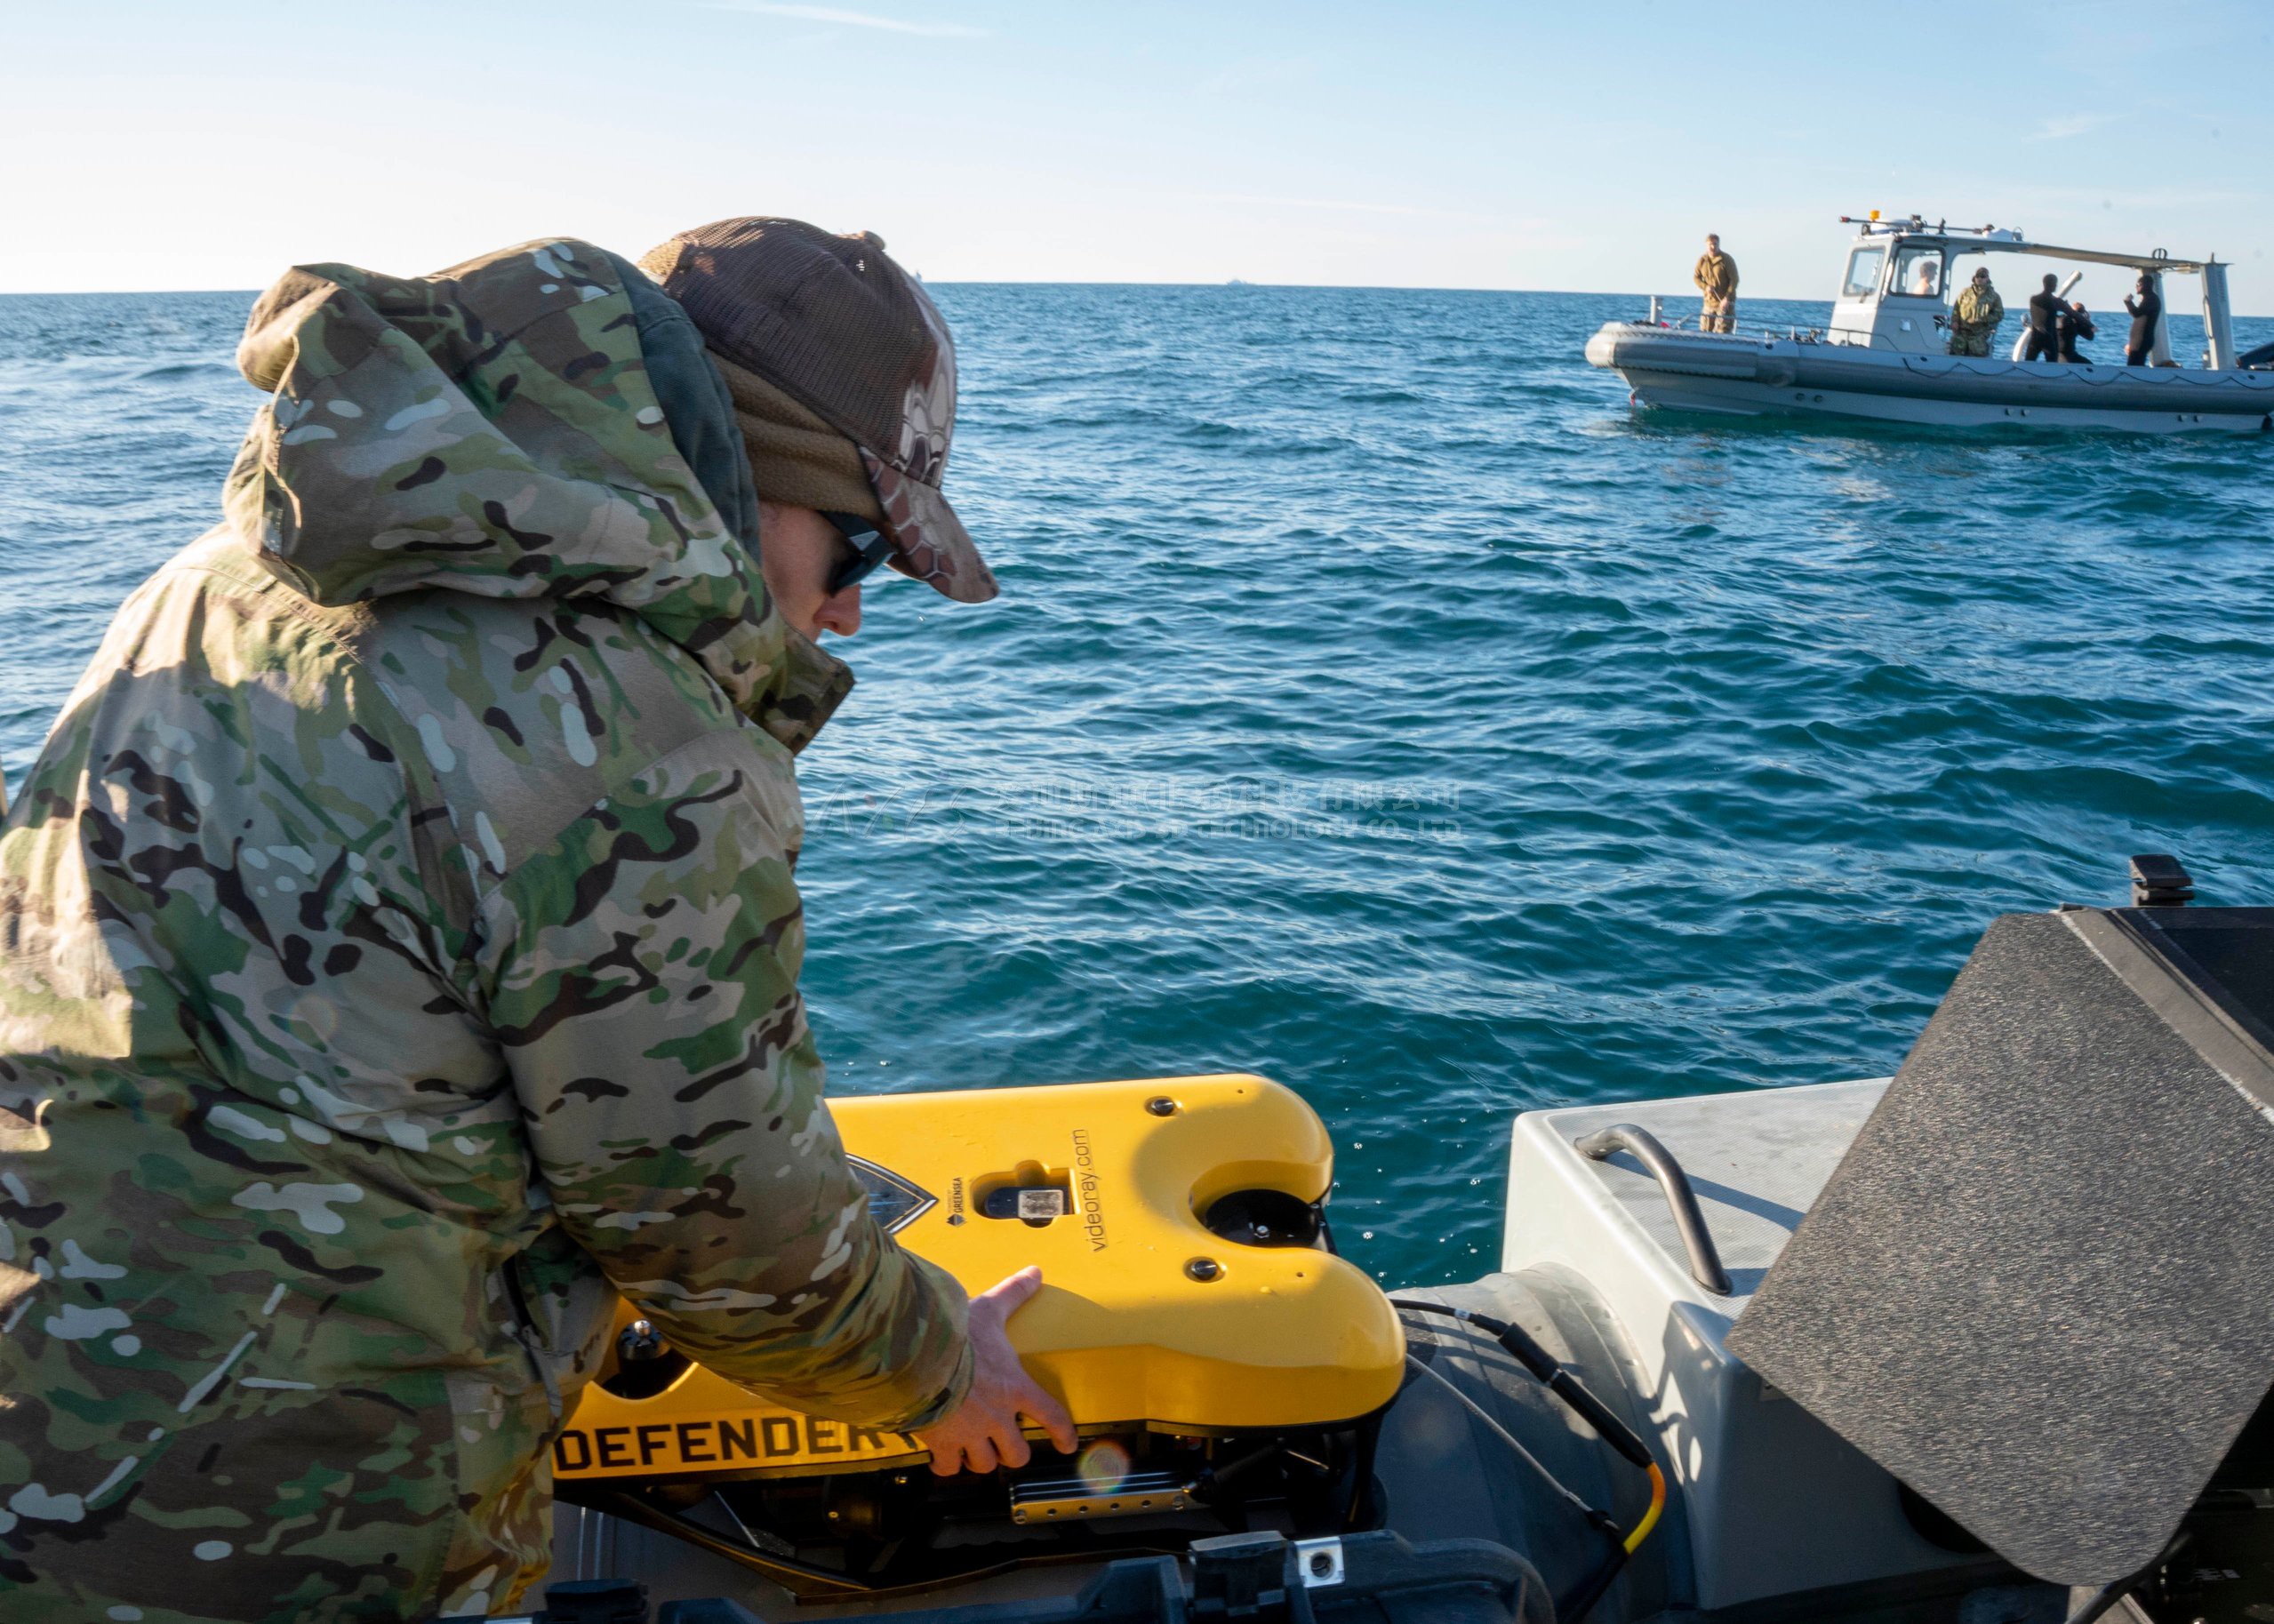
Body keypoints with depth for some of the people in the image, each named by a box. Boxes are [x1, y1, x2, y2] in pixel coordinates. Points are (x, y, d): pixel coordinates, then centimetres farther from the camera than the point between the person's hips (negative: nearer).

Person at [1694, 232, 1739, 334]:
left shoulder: (1727, 260, -9)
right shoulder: (1702, 260, 4)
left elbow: (1734, 280, -10)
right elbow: (1695, 277, 9)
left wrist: (1727, 298, -19)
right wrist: (1705, 287, -11)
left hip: (1725, 302, -5)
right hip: (1709, 301, 5)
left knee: (1723, 331, -11)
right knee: (1704, 331, 9)